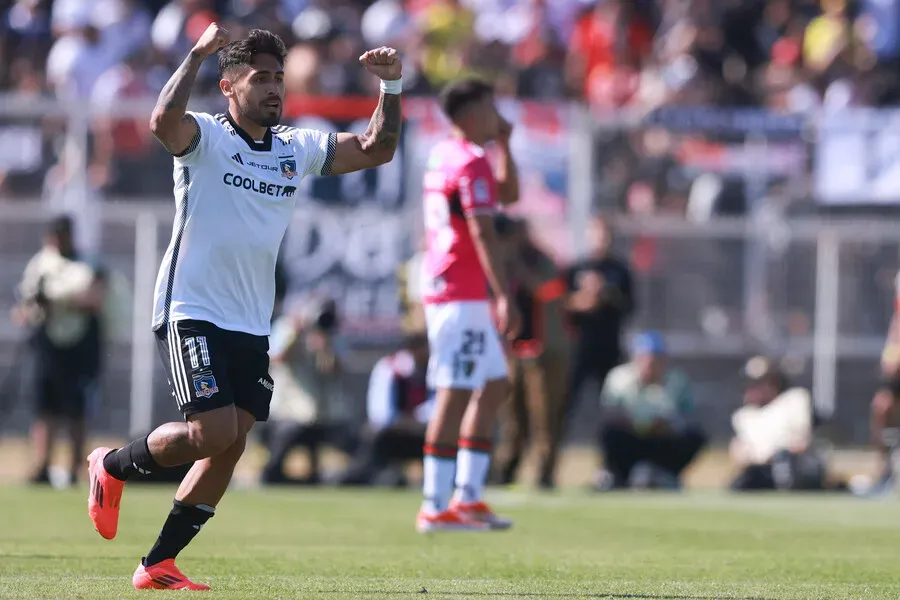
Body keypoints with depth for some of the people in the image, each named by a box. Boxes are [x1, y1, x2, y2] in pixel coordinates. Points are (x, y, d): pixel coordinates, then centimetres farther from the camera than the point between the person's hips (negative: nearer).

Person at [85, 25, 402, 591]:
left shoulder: (298, 149, 11)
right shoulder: (205, 137, -8)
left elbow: (375, 149, 14)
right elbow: (164, 122, -31)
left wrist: (391, 87, 0)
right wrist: (199, 54, -35)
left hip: (251, 326, 7)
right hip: (192, 313, -7)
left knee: (230, 447, 0)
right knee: (213, 432, -18)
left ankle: (158, 564, 9)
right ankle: (114, 464, 10)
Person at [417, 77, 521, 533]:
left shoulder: (442, 156, 17)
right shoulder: (471, 163, -13)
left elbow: (509, 194, 29)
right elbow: (483, 233, -22)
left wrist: (504, 143, 18)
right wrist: (504, 297, -25)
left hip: (442, 290, 10)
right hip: (462, 295, -10)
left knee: (495, 386, 15)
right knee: (456, 395, -9)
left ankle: (467, 495, 12)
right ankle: (436, 507, -9)